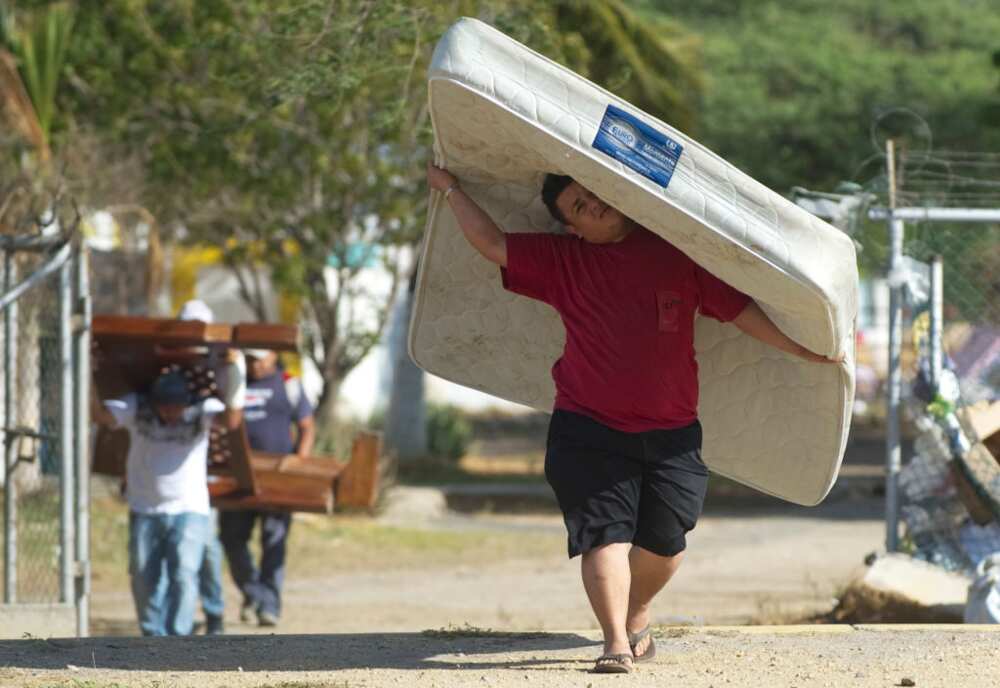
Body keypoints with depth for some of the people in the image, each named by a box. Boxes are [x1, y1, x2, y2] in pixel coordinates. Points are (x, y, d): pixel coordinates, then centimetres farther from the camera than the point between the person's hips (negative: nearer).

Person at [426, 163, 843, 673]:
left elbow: (736, 306, 7)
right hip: (588, 427, -1)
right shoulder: (560, 261, 7)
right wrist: (451, 190, 13)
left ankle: (636, 619, 27)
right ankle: (616, 644, -17)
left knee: (663, 540, 1)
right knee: (606, 533, -14)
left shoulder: (677, 253, 6)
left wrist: (804, 350, 4)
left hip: (671, 434, 1)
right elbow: (490, 244, 9)